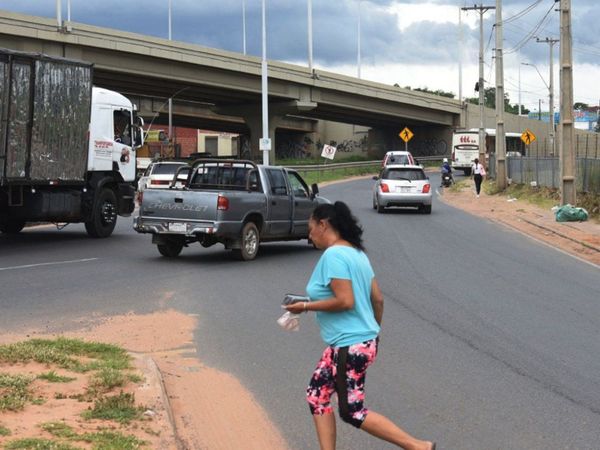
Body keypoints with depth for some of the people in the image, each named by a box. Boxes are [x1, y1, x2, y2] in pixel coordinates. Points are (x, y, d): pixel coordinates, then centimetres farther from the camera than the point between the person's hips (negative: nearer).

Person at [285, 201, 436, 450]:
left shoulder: (333, 255, -17)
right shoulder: (356, 253, 10)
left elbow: (345, 301, -25)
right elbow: (378, 299, 12)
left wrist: (306, 306, -15)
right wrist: (373, 331, 25)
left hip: (351, 346, -10)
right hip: (364, 340, 10)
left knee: (352, 412, -1)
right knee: (316, 395, 14)